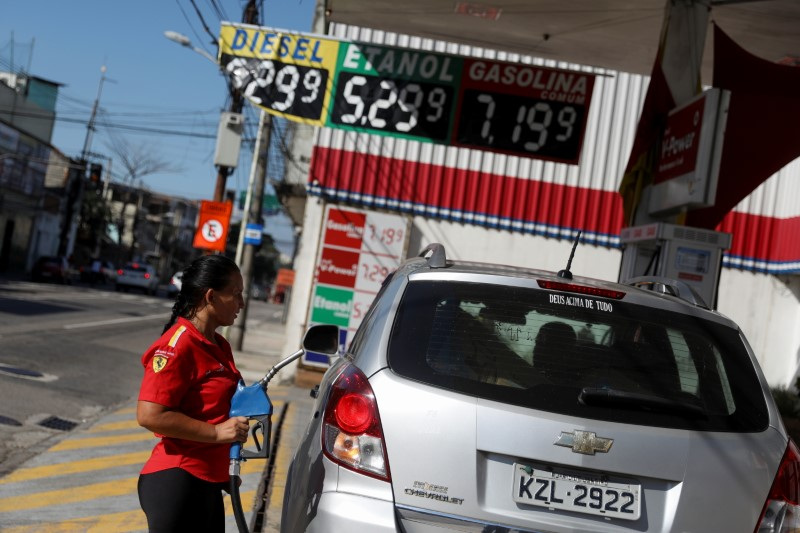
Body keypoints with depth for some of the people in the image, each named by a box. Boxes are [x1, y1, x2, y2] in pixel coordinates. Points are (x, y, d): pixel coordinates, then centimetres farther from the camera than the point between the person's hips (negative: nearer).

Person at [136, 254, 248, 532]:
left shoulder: (219, 346, 12)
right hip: (176, 481, -9)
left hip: (207, 481, 10)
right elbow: (149, 415, -24)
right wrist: (217, 432, -21)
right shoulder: (178, 345, -17)